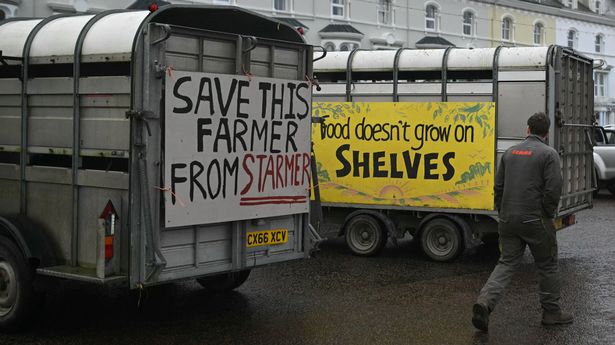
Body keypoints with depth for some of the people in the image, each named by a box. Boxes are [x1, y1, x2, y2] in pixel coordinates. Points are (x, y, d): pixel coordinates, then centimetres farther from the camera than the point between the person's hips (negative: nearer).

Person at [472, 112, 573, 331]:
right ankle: (551, 312, 21)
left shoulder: (510, 152, 11)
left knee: (507, 263, 8)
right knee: (547, 266, 12)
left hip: (508, 220, 5)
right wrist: (549, 215, 0)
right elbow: (553, 190, -14)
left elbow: (498, 187, 13)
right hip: (535, 220, -5)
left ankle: (485, 301, -13)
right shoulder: (548, 154, -7)